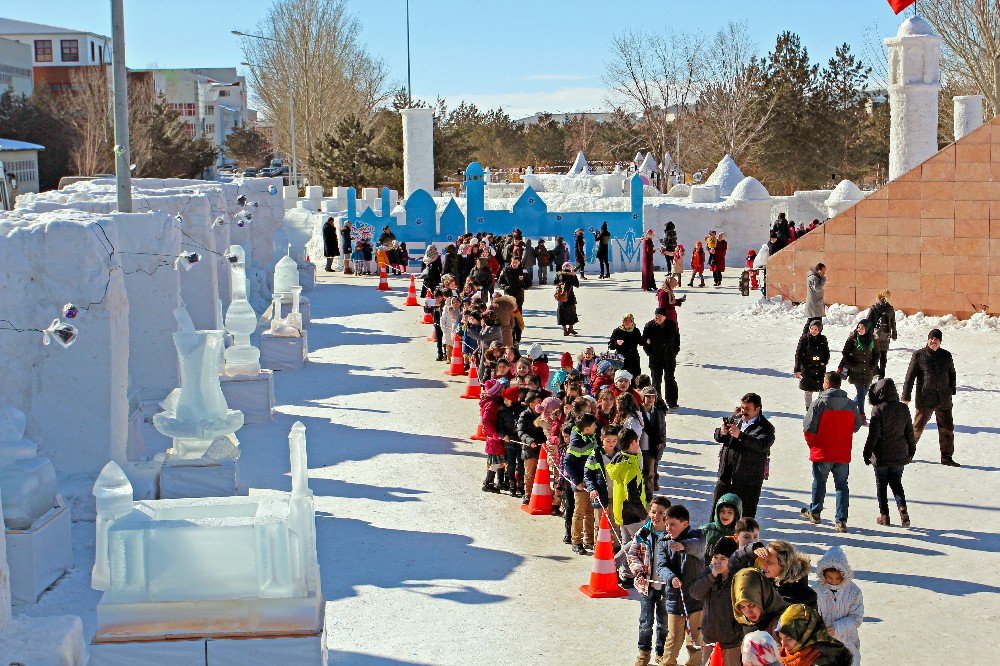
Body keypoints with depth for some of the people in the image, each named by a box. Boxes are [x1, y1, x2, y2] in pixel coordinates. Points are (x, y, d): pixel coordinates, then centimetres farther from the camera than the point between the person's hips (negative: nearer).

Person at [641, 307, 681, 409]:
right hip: (655, 358, -1)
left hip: (670, 358, 1)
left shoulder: (672, 325, -1)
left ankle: (672, 402, 7)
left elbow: (677, 339, 12)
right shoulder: (649, 326, -6)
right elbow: (644, 341, 1)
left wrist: (675, 351, 5)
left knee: (669, 379, 2)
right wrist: (650, 353, -5)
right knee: (656, 380, 3)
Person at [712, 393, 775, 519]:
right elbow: (718, 437, 12)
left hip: (748, 481, -5)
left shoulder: (766, 427, -7)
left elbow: (762, 445, -25)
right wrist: (722, 433, -13)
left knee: (746, 518, 3)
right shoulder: (736, 420, 11)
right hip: (726, 478, 5)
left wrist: (740, 435, -34)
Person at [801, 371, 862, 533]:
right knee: (842, 486, 9)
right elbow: (857, 425, 10)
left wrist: (811, 443, 4)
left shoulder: (819, 403, -14)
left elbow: (808, 427, -14)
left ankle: (814, 512, 31)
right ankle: (841, 520, 3)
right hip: (843, 454, 3)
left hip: (822, 453, -2)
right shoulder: (850, 404, -2)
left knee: (819, 483, 15)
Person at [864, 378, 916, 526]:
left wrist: (867, 453, -5)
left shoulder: (878, 410, -16)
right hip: (899, 455, 4)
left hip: (881, 456, -4)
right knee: (896, 483, 16)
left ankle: (884, 515, 11)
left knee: (881, 486, 9)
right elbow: (909, 432, 8)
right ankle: (902, 508, -4)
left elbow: (873, 435, -15)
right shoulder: (903, 409, 0)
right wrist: (911, 450, 21)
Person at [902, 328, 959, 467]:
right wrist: (905, 397, -5)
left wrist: (951, 391, 12)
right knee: (917, 428, 0)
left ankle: (946, 457, 16)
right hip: (925, 399, -4)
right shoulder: (919, 355, -3)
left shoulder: (946, 356, 8)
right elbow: (910, 377, -3)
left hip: (944, 400, 4)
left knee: (947, 429, 6)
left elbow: (952, 374, 21)